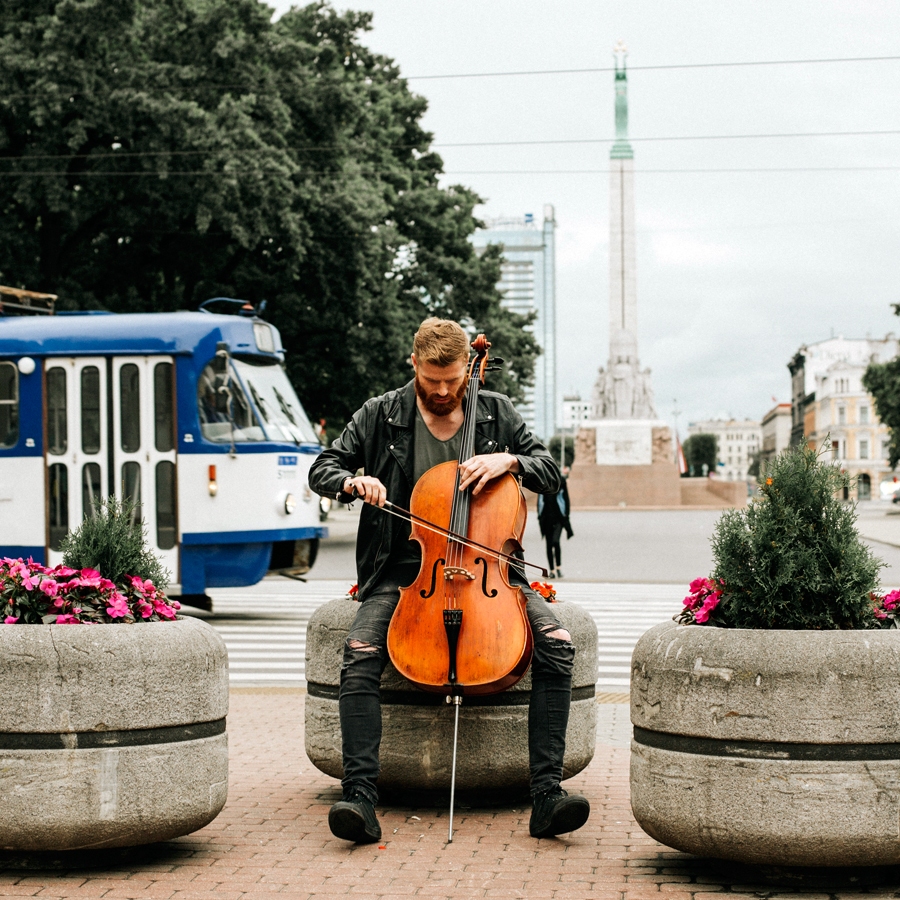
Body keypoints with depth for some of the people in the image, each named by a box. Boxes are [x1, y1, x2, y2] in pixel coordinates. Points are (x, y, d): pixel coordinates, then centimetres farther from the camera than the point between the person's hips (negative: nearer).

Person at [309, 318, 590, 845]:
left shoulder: (497, 413, 8)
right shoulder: (382, 416, 5)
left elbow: (551, 474, 10)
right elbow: (323, 469, 9)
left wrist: (510, 460, -11)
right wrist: (355, 481, -14)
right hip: (405, 569, -1)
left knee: (557, 643, -24)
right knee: (360, 651, -30)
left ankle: (547, 793, -24)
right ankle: (361, 797, -30)